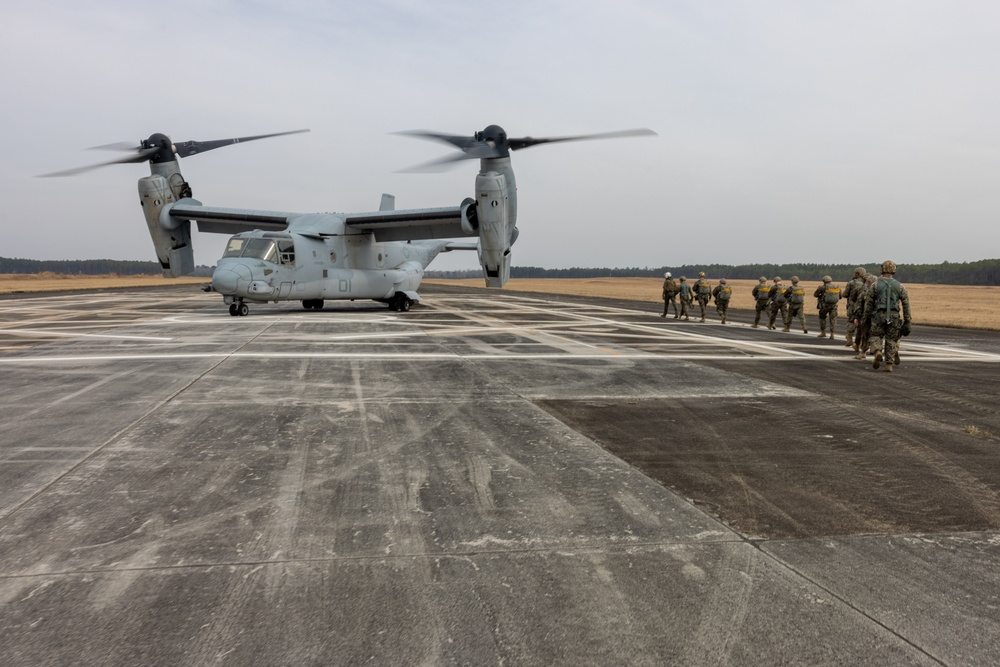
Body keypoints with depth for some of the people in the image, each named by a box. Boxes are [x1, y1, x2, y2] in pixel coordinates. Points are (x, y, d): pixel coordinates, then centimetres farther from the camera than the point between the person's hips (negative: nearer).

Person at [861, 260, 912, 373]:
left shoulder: (876, 284, 0)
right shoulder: (899, 286, 4)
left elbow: (868, 301, 1)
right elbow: (906, 304, 4)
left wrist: (866, 316, 9)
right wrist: (907, 320, 9)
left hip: (879, 315, -1)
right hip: (894, 316, 1)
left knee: (876, 336, 12)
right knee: (891, 340, 9)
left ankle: (878, 352, -17)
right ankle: (889, 364, 8)